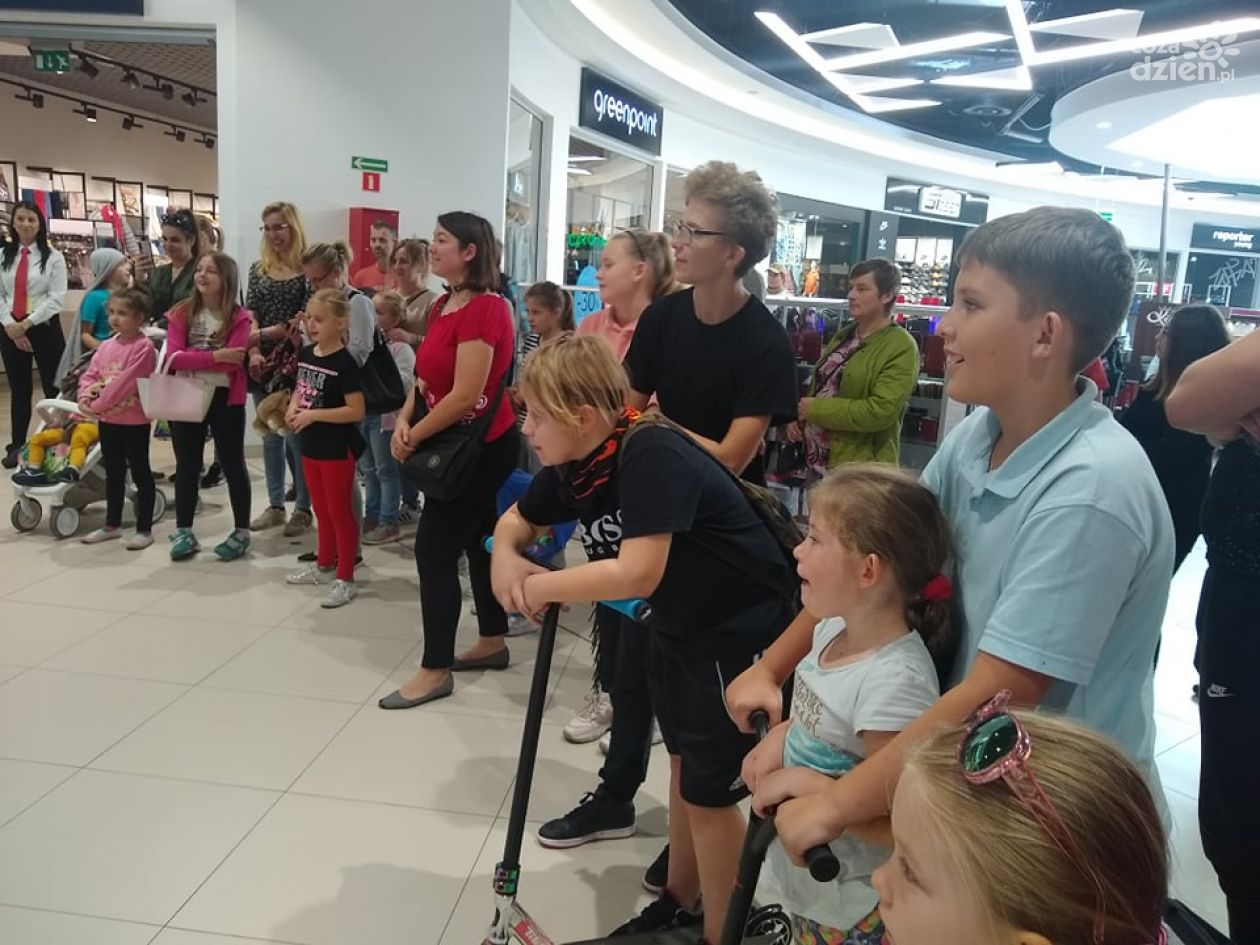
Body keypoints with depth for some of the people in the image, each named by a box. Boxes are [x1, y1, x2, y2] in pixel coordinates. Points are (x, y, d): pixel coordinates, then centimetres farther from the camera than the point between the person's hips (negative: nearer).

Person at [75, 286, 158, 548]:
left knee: (140, 473, 2)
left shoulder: (143, 347, -15)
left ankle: (144, 529, 10)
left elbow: (124, 382, -21)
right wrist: (85, 398, -10)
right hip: (108, 420, 8)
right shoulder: (106, 346, 9)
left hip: (134, 421, -8)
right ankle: (112, 525, 30)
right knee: (113, 474, 18)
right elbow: (89, 375, 9)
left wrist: (99, 404, -19)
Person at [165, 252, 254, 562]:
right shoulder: (181, 313, 2)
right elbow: (173, 357, -11)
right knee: (186, 465, 10)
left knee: (232, 464, 6)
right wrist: (215, 356, -20)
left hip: (226, 398, -3)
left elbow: (234, 361, -17)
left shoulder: (239, 317, -6)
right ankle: (184, 531, 20)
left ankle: (242, 531, 17)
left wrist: (191, 358, -15)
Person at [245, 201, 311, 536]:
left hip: (296, 360, -5)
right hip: (265, 362, 5)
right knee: (270, 436, 10)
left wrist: (266, 333, -13)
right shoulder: (258, 269, 11)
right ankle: (275, 506, 19)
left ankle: (303, 508, 9)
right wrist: (253, 352, -9)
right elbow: (250, 316, 6)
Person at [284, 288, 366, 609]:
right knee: (322, 511, 20)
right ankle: (324, 564, 36)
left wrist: (314, 414, -22)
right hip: (310, 447, 8)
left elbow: (356, 411, -22)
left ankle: (345, 579, 9)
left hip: (337, 450, -8)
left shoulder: (344, 363, -19)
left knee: (339, 511, 1)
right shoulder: (306, 354, 5)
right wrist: (293, 407, -1)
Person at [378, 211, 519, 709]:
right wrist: (405, 420, -6)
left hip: (482, 445, -10)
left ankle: (435, 671, 5)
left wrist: (414, 437, -15)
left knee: (434, 549, -6)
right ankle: (493, 643, 32)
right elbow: (426, 375, 11)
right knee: (477, 540, 17)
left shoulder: (484, 309, -21)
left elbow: (465, 395, -25)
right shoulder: (443, 306, 10)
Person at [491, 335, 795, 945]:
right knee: (683, 762, 22)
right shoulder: (572, 468, -4)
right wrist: (506, 557, -12)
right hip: (678, 623, 9)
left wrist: (542, 586, -23)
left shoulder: (652, 455, -30)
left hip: (741, 630, -9)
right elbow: (516, 521, 11)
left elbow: (638, 574, -37)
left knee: (710, 789, 2)